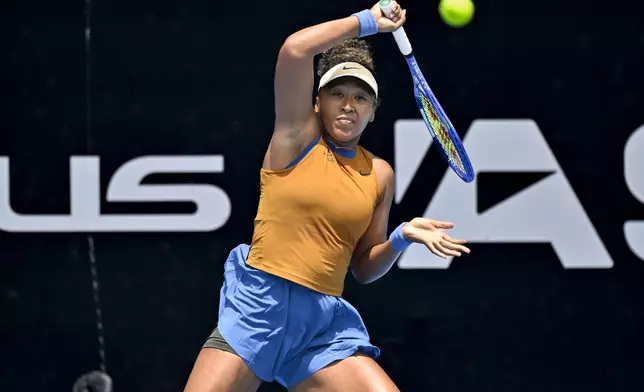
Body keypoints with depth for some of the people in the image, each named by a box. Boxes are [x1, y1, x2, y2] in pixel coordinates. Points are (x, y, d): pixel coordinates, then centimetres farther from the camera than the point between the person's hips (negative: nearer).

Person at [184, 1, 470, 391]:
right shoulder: (299, 138, 2)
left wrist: (401, 237, -1)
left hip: (324, 322, 4)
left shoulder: (379, 174, 12)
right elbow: (295, 50, -14)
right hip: (259, 304, -4)